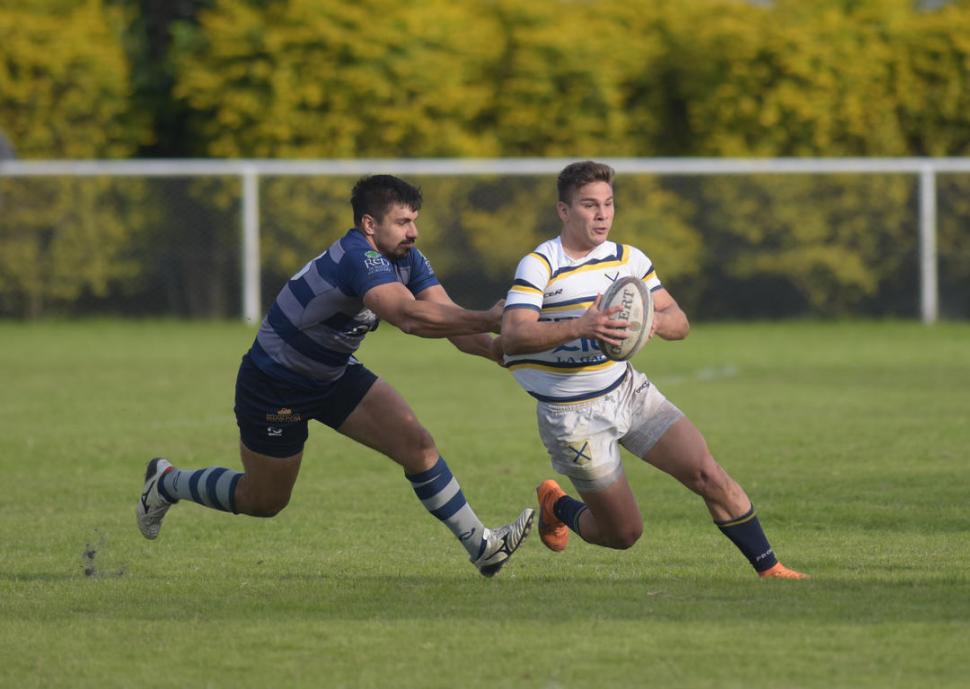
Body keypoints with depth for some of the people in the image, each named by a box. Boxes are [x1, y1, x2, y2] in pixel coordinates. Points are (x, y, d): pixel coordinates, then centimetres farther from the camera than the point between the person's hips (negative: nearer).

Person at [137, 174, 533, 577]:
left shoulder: (407, 259, -8)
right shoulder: (358, 259, -36)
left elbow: (449, 316, -14)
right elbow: (410, 316, -50)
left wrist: (496, 350, -31)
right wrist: (487, 320, -51)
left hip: (334, 375, 8)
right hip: (273, 387, -8)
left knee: (416, 444, -10)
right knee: (265, 501, 11)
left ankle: (481, 547, -4)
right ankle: (165, 484, 36)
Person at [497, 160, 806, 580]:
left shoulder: (629, 260, 1)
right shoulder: (539, 266, -16)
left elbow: (679, 322, 2)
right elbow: (512, 337, -30)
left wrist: (656, 321, -23)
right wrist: (579, 327, -44)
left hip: (628, 391, 5)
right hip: (572, 415, -5)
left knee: (707, 474, -12)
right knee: (624, 534, 1)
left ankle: (769, 569, -2)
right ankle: (556, 507, 32)